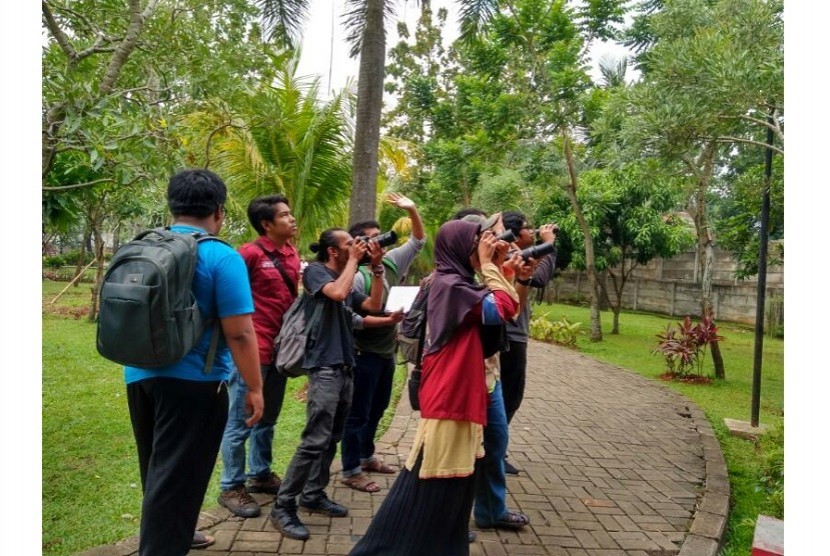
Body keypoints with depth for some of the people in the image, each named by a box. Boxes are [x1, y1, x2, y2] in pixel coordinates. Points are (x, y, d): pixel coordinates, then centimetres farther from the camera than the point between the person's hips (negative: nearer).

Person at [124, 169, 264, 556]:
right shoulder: (221, 258, -15)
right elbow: (239, 334, -18)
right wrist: (255, 388, -9)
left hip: (139, 376, 7)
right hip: (192, 381, -7)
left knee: (157, 469, 23)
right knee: (177, 476, 4)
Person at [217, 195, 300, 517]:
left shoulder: (292, 255, 10)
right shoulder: (250, 253, -13)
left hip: (280, 349, 8)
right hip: (252, 350, -8)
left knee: (268, 419, 19)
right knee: (240, 422, 3)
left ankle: (260, 475, 34)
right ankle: (231, 487, 16)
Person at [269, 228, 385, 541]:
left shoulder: (345, 280, 17)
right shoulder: (316, 271, -5)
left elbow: (373, 304, 12)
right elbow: (337, 293, -24)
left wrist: (376, 267, 5)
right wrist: (354, 260, -12)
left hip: (344, 368, 9)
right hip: (325, 367, -9)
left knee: (331, 440, 13)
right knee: (315, 441, -12)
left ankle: (313, 495, 24)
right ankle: (283, 507, -5)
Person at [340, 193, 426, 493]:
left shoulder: (392, 263, 3)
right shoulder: (358, 275, -19)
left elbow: (418, 242, 11)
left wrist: (412, 211, -2)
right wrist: (386, 319, -27)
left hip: (386, 351, 8)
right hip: (364, 353, -8)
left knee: (377, 408, 20)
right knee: (358, 412, 2)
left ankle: (367, 456, 36)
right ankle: (351, 470, 13)